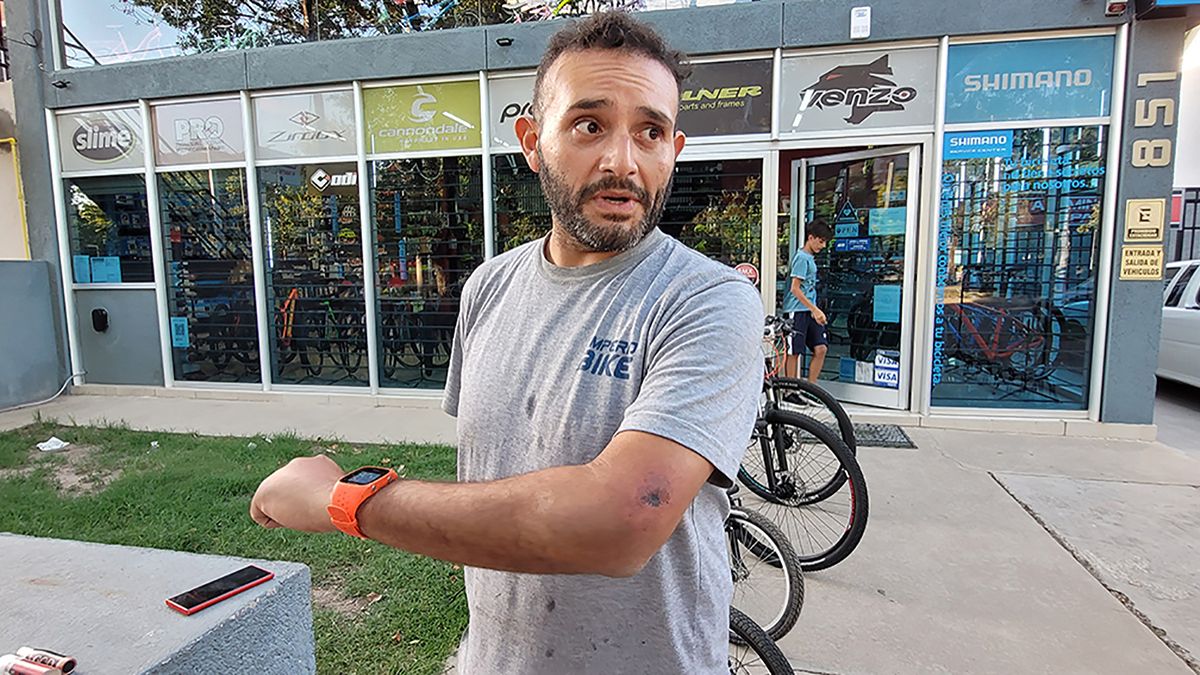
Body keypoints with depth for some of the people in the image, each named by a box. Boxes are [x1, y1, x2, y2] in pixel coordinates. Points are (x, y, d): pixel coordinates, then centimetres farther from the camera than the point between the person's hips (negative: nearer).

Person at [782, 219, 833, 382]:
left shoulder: (810, 258, 17)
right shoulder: (801, 257, -10)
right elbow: (795, 288, -17)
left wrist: (815, 311, 18)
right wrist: (815, 310, -18)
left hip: (809, 312, 9)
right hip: (797, 311, -9)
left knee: (821, 348, 1)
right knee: (793, 352, -2)